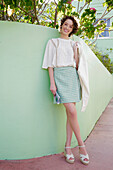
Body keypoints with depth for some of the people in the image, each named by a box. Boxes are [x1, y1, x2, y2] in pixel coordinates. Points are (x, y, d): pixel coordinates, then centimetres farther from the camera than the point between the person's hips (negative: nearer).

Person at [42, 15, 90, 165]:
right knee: (72, 112, -14)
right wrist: (52, 83, -8)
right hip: (60, 76, -4)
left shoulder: (74, 44, 18)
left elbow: (77, 65, 13)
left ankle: (68, 147, 8)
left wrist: (76, 52, -1)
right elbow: (50, 64, 2)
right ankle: (81, 145, 1)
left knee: (70, 113, 0)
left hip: (72, 76, 4)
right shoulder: (53, 42, 9)